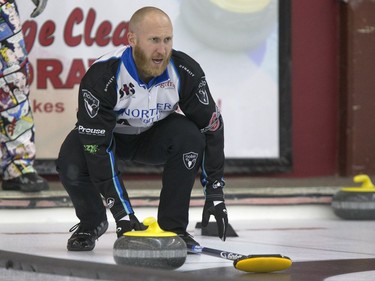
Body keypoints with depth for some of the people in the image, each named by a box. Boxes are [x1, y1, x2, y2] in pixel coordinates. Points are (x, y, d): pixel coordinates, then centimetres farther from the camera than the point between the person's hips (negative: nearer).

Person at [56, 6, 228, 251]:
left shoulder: (186, 72, -26)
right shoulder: (102, 77, -34)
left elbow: (212, 127, -17)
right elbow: (96, 147, -35)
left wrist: (215, 194, -22)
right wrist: (122, 211, -38)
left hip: (155, 135, 2)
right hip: (110, 136, -2)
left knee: (189, 136, -30)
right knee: (71, 164, -32)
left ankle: (173, 227, -13)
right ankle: (91, 222, 2)